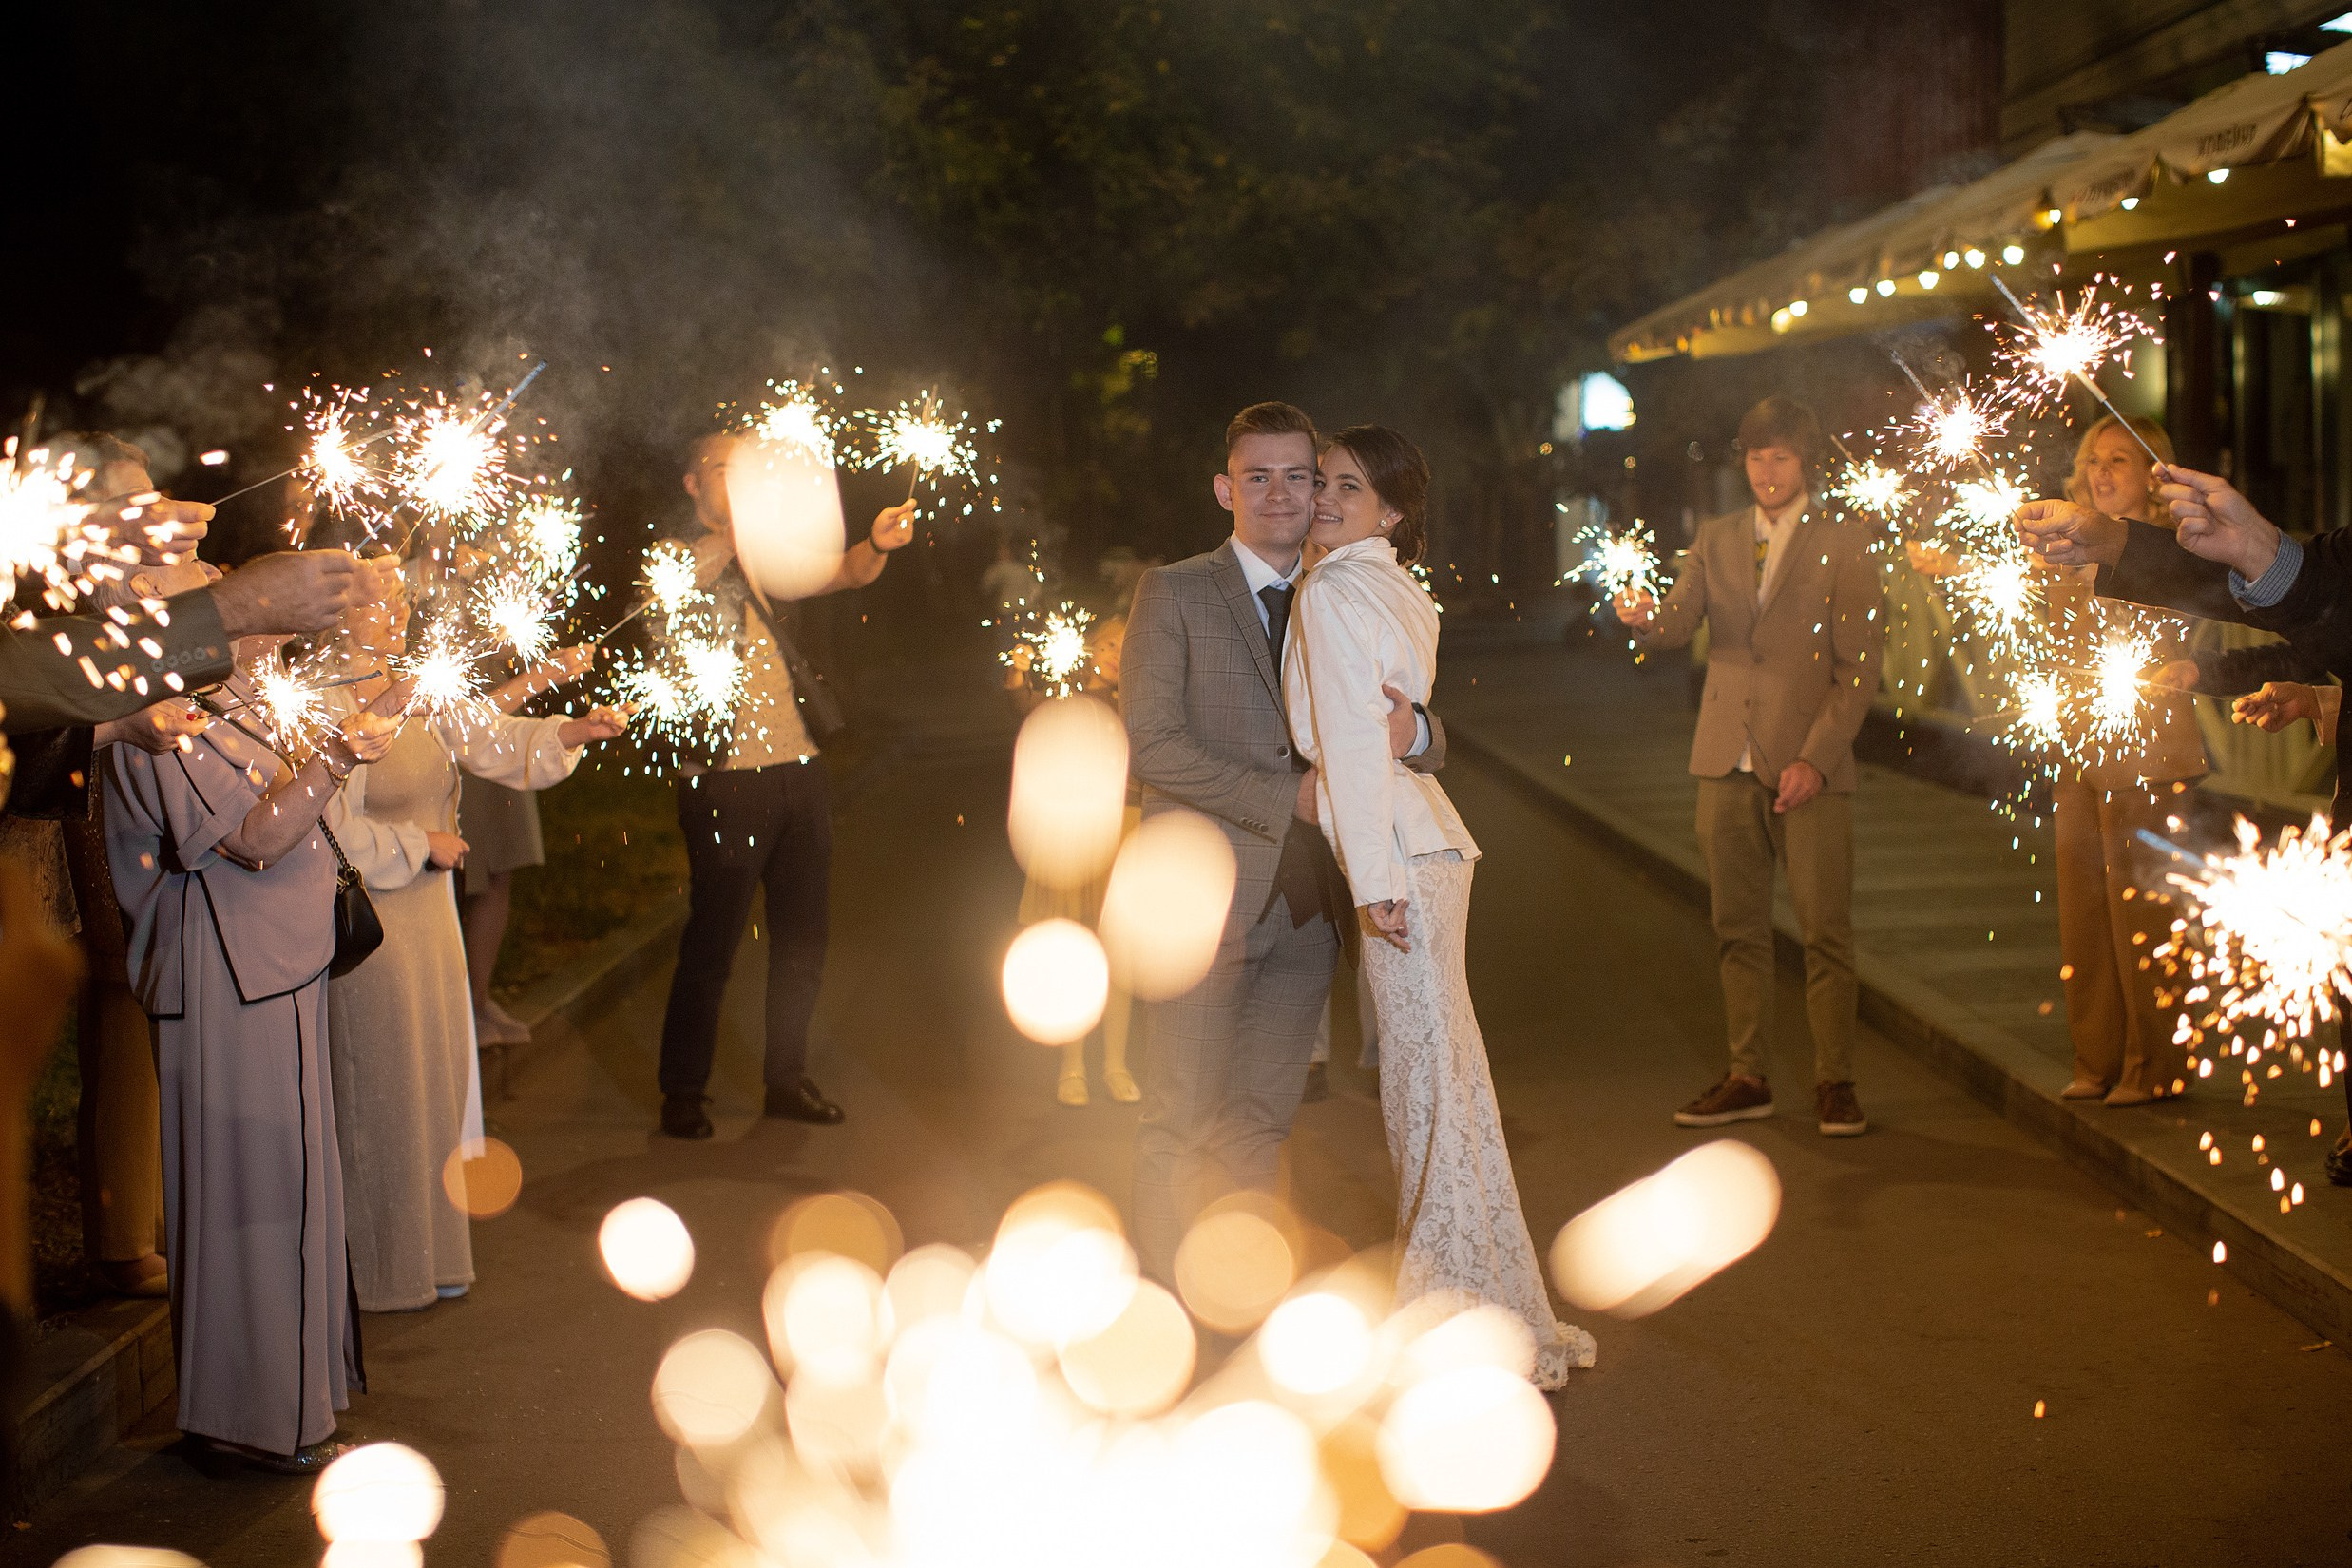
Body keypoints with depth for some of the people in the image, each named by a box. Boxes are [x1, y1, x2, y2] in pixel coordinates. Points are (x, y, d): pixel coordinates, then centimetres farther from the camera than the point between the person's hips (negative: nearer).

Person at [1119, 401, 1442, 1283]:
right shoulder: (1172, 595, -1)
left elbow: (1431, 748, 11)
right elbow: (1147, 743, -11)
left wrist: (1410, 731, -14)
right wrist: (1285, 798, -16)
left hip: (1304, 903, 5)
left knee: (1263, 1122, 12)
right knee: (1181, 1121, -1)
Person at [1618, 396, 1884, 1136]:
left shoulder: (1843, 545, 2)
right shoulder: (1715, 539, 14)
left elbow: (1859, 667, -4)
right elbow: (1678, 622, 1)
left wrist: (1816, 759, -13)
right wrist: (1643, 618, -23)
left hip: (1808, 767, -4)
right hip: (1727, 763, 4)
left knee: (1825, 930, -4)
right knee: (1738, 929, 8)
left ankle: (1835, 1082, 6)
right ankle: (1746, 1078, 16)